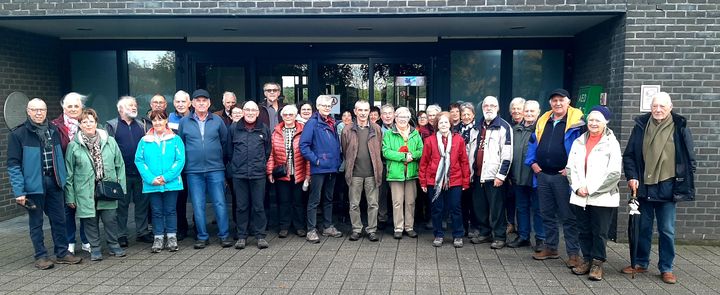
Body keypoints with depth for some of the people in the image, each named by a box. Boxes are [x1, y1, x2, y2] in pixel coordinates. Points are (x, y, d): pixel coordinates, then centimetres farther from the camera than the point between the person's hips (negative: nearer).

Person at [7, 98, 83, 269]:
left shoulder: (53, 131, 10)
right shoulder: (18, 134, -5)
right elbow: (13, 165, -8)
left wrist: (64, 180, 8)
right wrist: (19, 191, -14)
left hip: (54, 183, 4)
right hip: (33, 184, -4)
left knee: (59, 220, 10)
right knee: (36, 223, 7)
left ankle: (62, 252, 21)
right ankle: (41, 256, 18)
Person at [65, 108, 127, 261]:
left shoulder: (110, 142, 2)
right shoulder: (74, 146, -1)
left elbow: (120, 165, 6)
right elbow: (69, 173, 2)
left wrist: (121, 188, 2)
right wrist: (70, 196, 1)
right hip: (86, 193, -1)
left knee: (111, 220, 6)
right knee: (91, 221, 8)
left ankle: (114, 245, 24)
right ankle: (95, 248, 23)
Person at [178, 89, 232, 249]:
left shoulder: (217, 120, 4)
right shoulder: (184, 122, 5)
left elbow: (225, 141, 8)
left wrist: (219, 157, 7)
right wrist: (186, 160, 8)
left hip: (215, 168, -1)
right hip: (193, 170, 1)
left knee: (220, 203, 0)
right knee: (198, 205, 6)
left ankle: (224, 235, 9)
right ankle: (202, 237, 16)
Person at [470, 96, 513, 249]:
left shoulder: (503, 126, -7)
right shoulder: (479, 126, 15)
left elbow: (507, 154, -13)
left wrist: (501, 175, -16)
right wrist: (472, 170, 15)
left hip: (494, 176, -7)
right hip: (479, 174, 7)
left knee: (496, 208, 0)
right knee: (479, 206, 13)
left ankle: (499, 237, 11)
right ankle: (484, 233, 26)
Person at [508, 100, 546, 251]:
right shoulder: (516, 129, 12)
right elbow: (510, 152, 16)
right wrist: (510, 173, 13)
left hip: (535, 176, -6)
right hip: (518, 177, 7)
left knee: (537, 209, 4)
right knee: (521, 208, 15)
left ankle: (540, 239, 15)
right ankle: (523, 237, 26)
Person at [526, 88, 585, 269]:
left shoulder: (576, 122, -7)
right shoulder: (543, 121, 12)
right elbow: (533, 142, 20)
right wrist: (532, 162, 9)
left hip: (563, 176, -6)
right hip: (543, 175, 6)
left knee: (568, 216, -1)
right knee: (547, 214, 14)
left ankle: (573, 253, 8)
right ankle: (550, 248, 27)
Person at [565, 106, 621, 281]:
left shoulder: (611, 143, -3)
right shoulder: (578, 142, 10)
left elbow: (614, 173, -10)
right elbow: (570, 167, 8)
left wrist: (591, 189, -11)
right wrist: (577, 187, -7)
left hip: (602, 198, -4)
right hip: (580, 197, 4)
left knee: (599, 232, 1)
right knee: (584, 231, 11)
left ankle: (598, 263, 14)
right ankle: (587, 260, 24)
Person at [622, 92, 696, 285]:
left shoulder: (679, 126, -1)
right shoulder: (641, 125, 3)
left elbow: (689, 158, 3)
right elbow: (629, 155, 7)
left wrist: (685, 185, -2)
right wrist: (631, 177, -4)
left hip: (667, 187, -2)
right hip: (643, 186, 2)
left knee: (667, 230, 5)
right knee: (643, 227, 12)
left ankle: (666, 268, 18)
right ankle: (640, 263, 25)